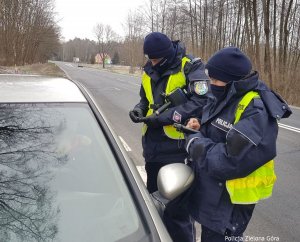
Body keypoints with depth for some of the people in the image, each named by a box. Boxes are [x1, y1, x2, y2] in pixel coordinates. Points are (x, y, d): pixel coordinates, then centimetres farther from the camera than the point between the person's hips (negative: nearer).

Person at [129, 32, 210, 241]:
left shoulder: (190, 67, -12)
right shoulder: (150, 70, 10)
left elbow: (201, 101, -22)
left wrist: (165, 117, -23)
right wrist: (139, 109, -3)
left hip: (178, 148, -7)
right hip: (153, 146, 8)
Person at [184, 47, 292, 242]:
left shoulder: (257, 112, -26)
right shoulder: (226, 98, 3)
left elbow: (231, 162, -31)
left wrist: (194, 143, -19)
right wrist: (200, 128, -2)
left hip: (230, 200, -9)